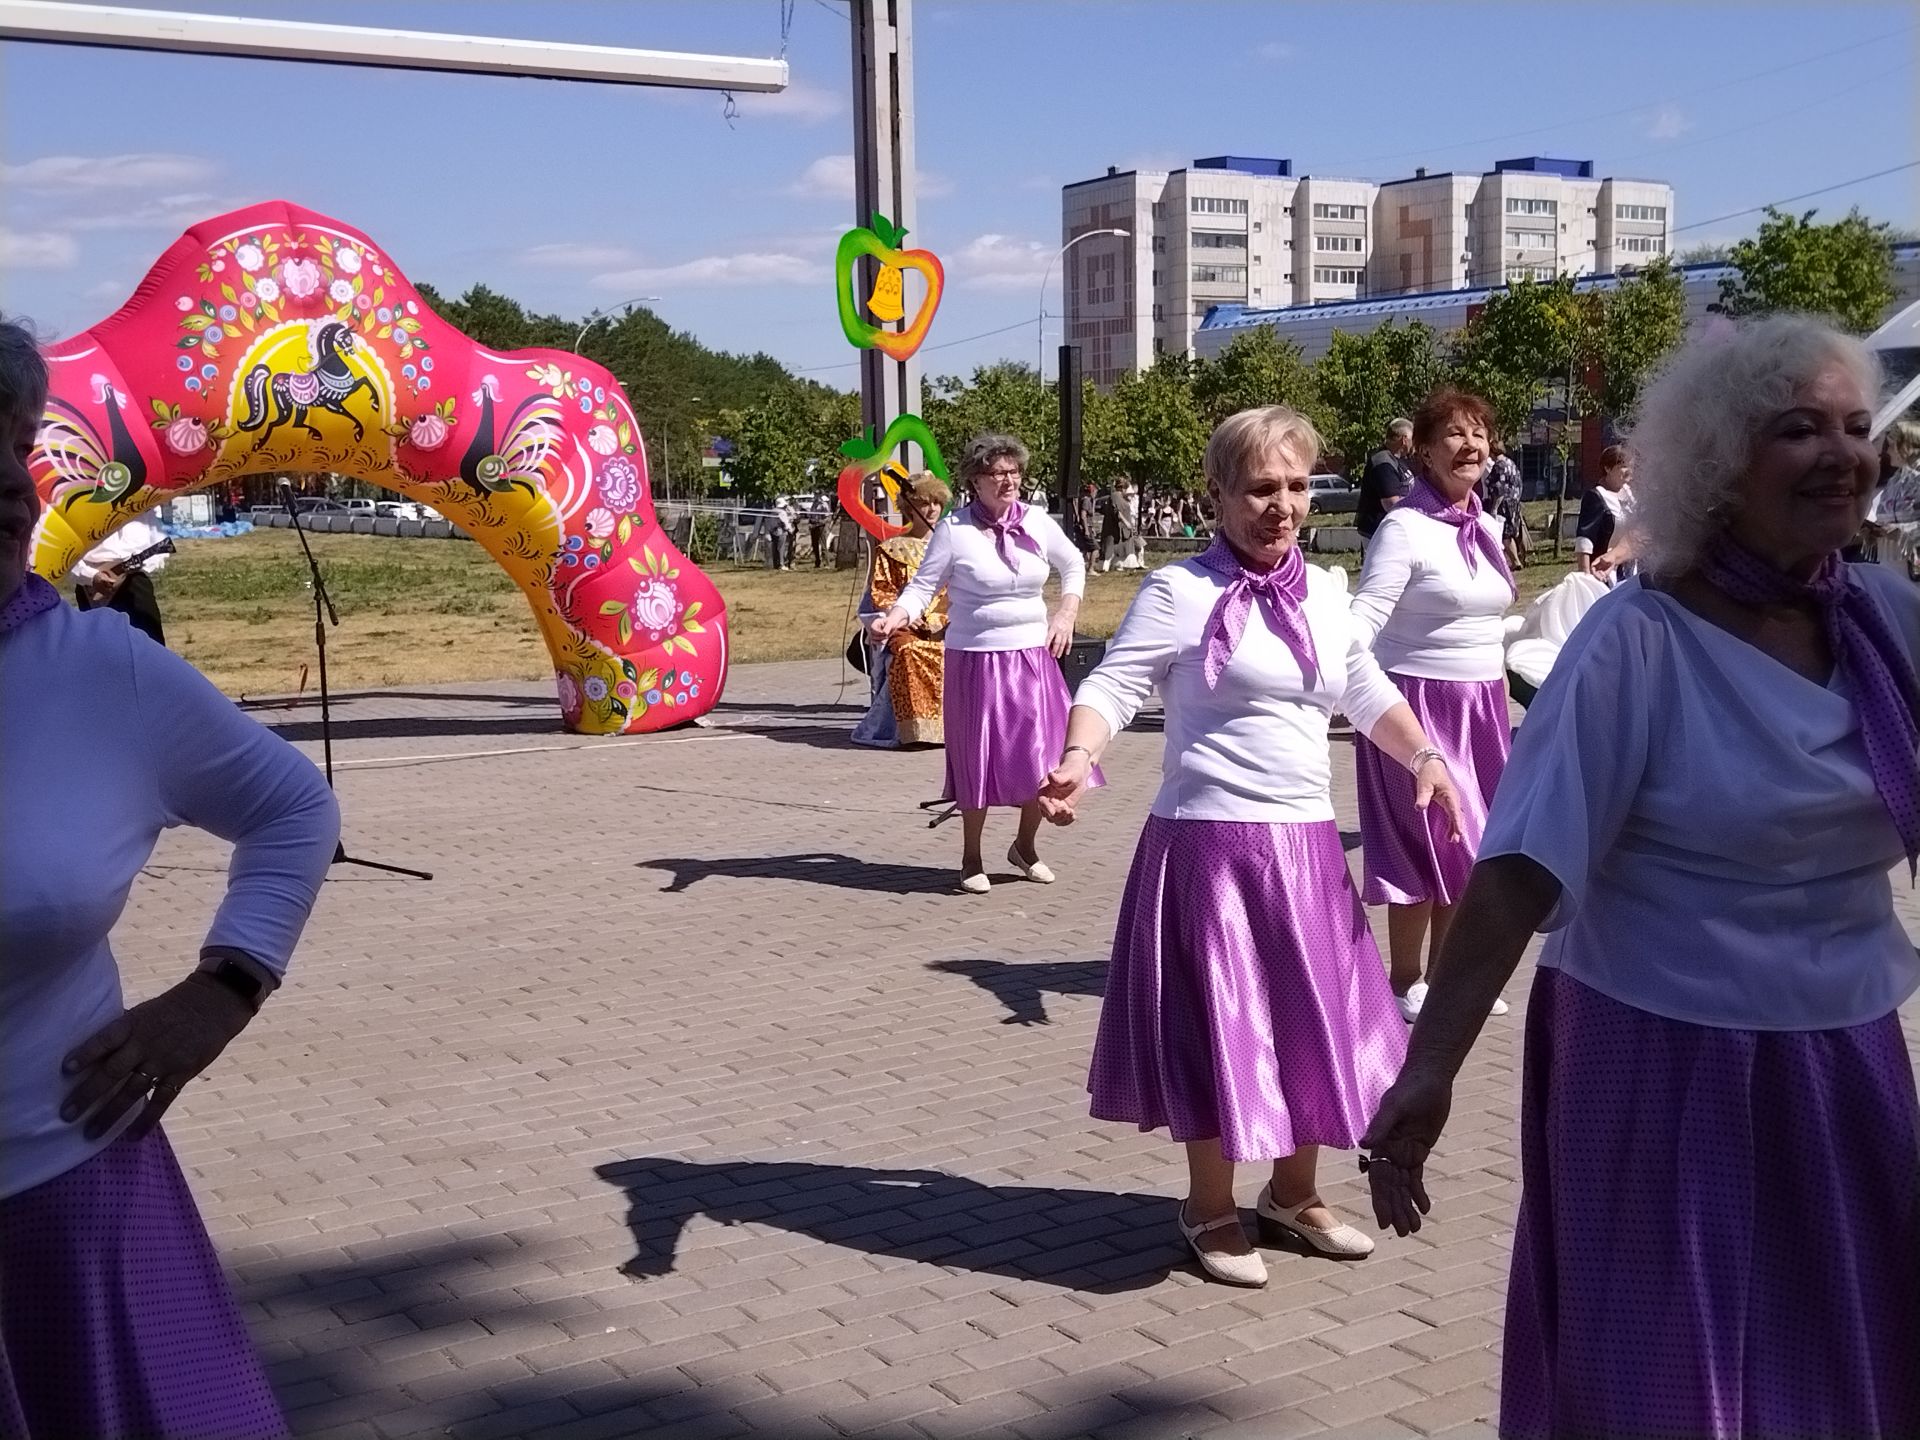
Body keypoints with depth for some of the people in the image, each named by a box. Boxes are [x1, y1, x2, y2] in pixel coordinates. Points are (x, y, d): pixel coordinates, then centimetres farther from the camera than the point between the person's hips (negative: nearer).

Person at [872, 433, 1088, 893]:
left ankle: (1026, 845, 25)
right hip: (974, 658, -3)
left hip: (1033, 656, 3)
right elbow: (923, 585, -6)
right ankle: (972, 859, 19)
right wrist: (895, 617, -24)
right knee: (978, 758, 2)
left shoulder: (1038, 523, 3)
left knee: (1045, 755, 1)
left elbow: (1074, 566, 20)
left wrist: (1066, 614, 7)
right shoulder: (954, 529, -8)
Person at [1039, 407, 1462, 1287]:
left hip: (1306, 843, 6)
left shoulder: (1326, 592, 9)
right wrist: (1079, 758, -34)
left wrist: (1423, 758, 11)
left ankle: (1294, 1195, 35)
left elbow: (1365, 693, 22)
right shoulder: (1178, 590, -11)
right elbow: (1114, 686, -16)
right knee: (1218, 1024, 3)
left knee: (1312, 1021, 15)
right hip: (1210, 841, -6)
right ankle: (1211, 1209, 23)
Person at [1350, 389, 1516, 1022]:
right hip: (1419, 701, -7)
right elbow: (1364, 616, -22)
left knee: (1466, 846, 12)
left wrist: (1502, 698, 21)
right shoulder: (1405, 529, -14)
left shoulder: (1486, 527, 9)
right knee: (1425, 844, -1)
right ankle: (1405, 984, 12)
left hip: (1478, 706, 7)